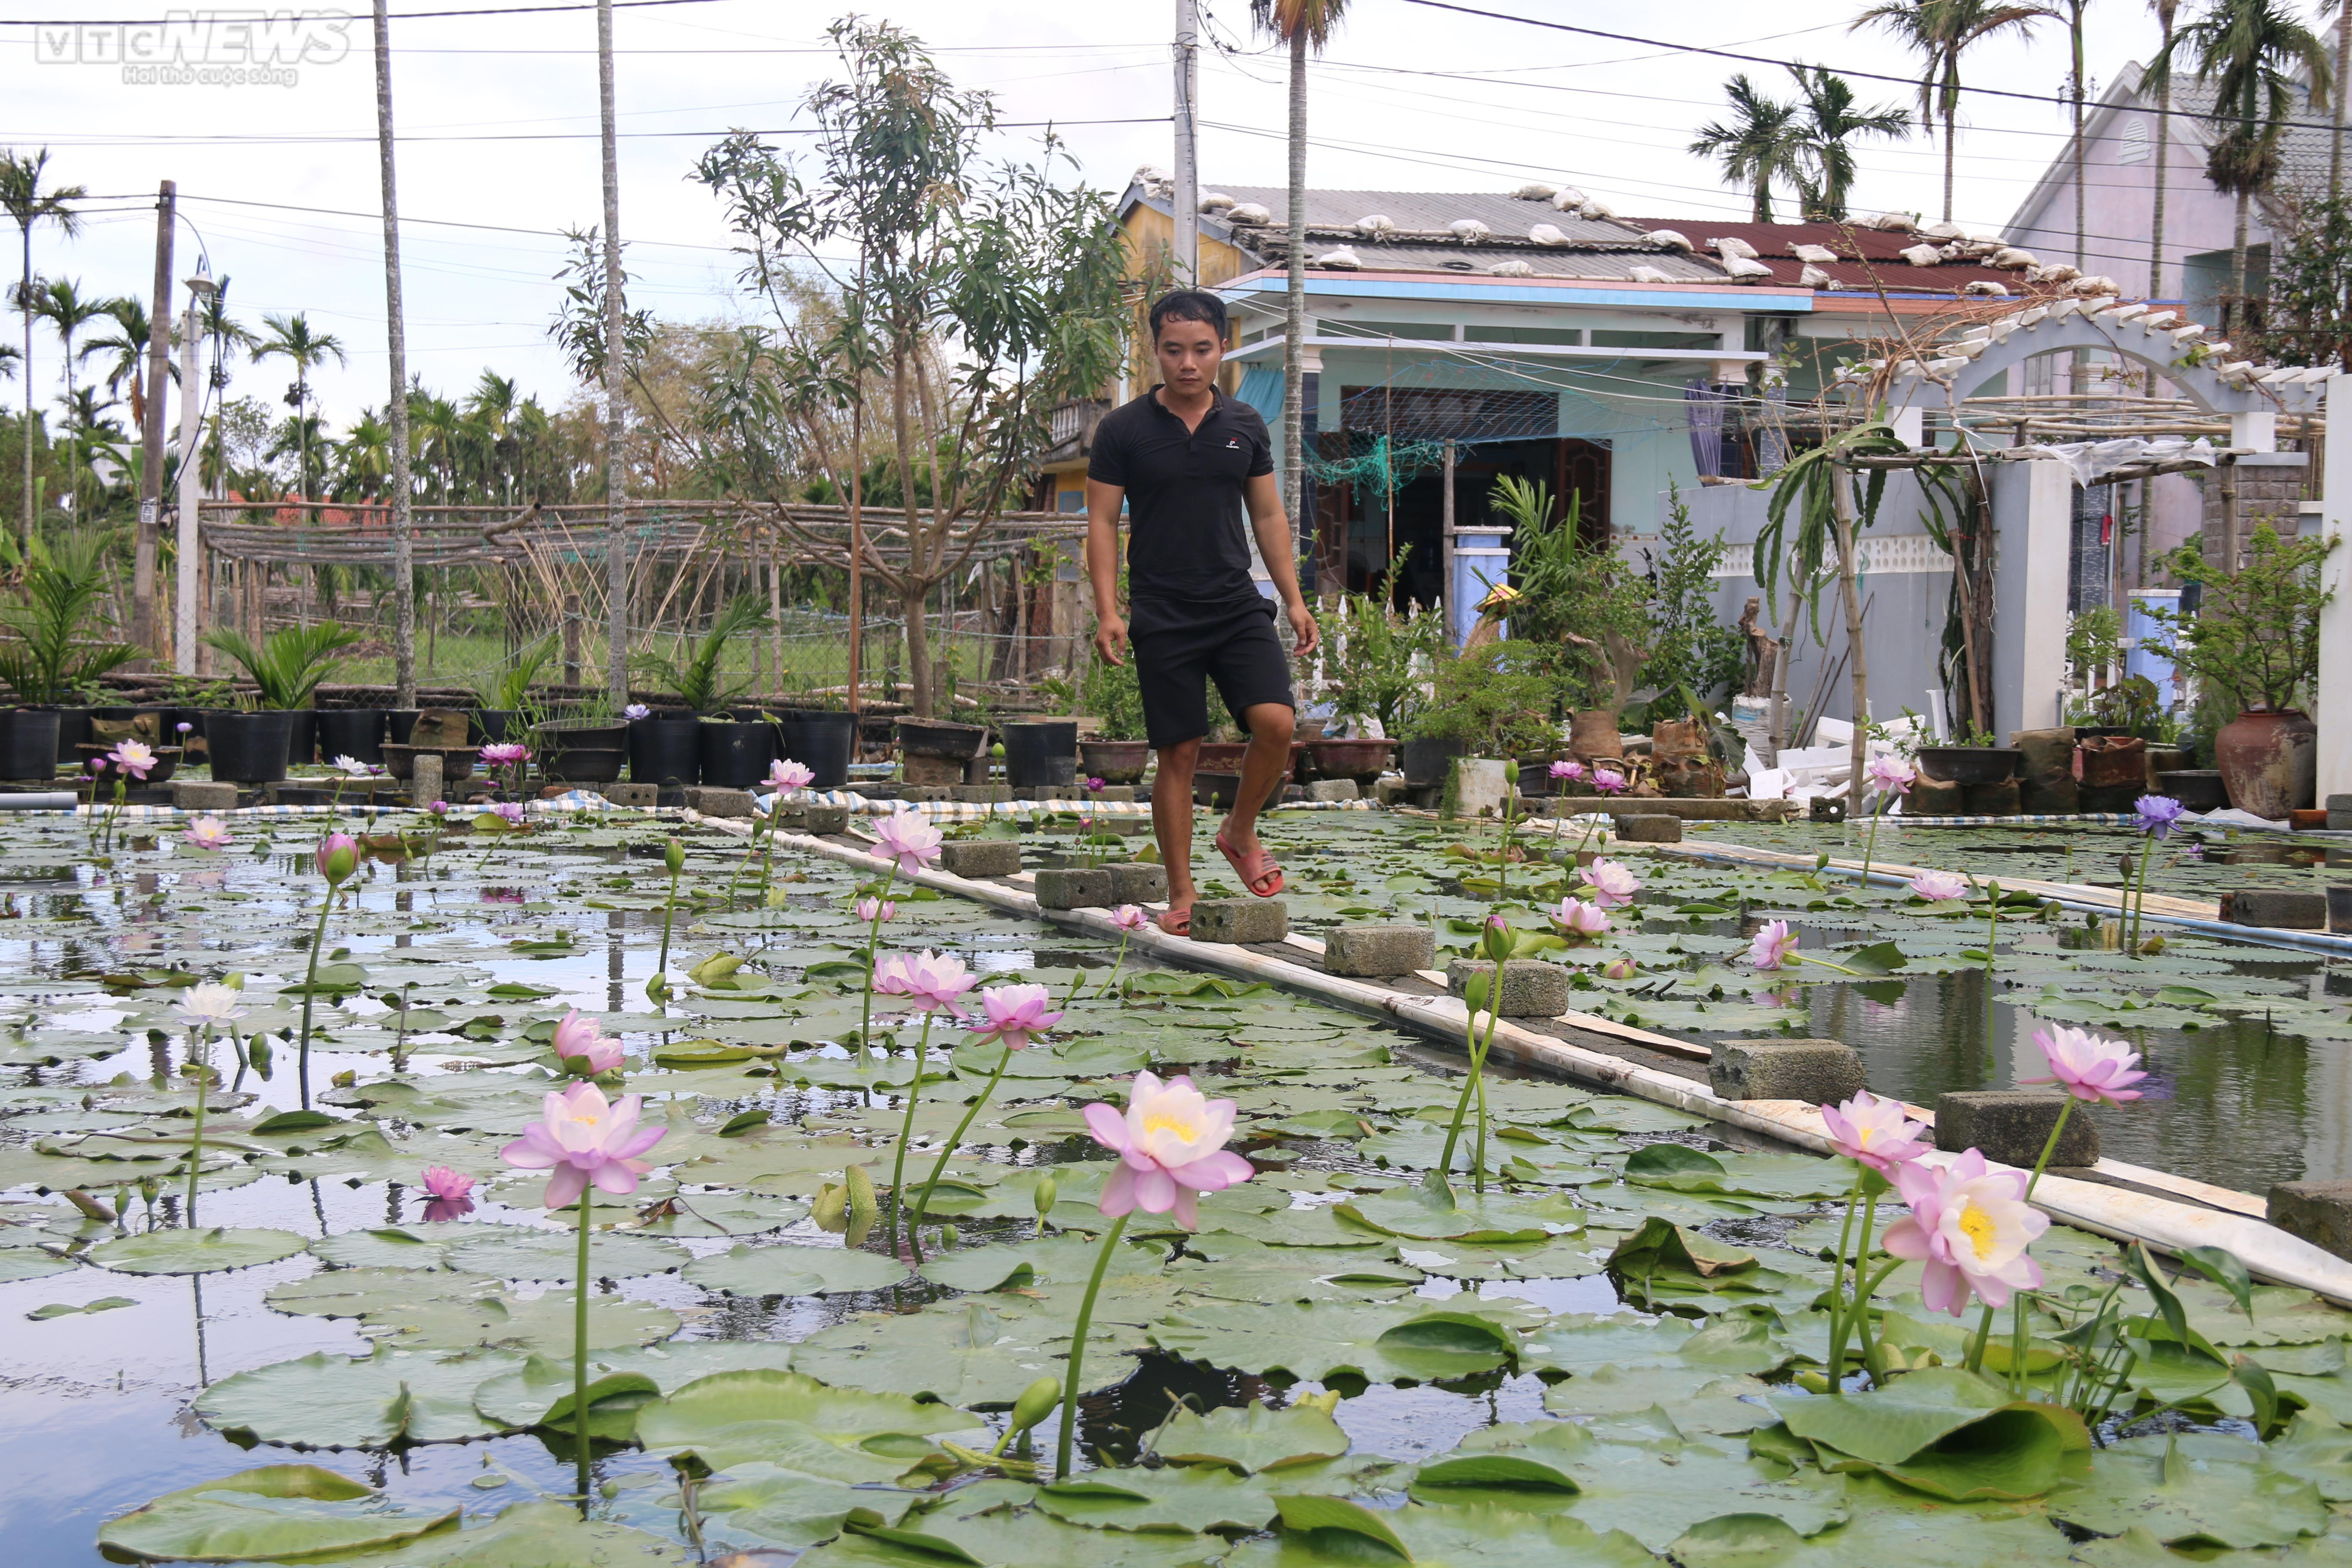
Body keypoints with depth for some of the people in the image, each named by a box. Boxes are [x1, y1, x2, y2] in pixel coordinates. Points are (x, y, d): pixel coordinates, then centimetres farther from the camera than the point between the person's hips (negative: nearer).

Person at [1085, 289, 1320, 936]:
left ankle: (1240, 833, 10)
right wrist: (1108, 610, -10)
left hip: (1238, 607, 3)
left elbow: (1268, 516, 14)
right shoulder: (1124, 430, -2)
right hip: (1162, 616, -2)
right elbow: (1102, 521, -1)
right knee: (1177, 754, -1)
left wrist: (1295, 601, 8)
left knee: (1276, 721, -16)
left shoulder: (1246, 427, 8)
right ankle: (1181, 894, 10)